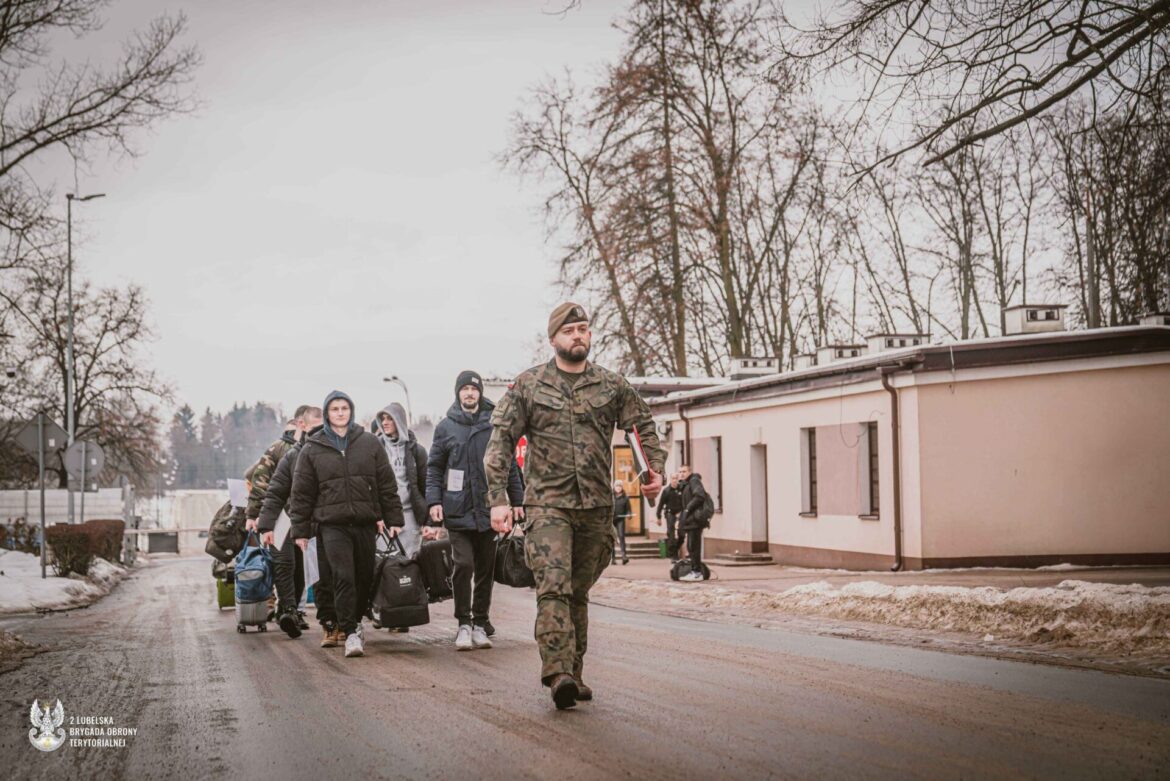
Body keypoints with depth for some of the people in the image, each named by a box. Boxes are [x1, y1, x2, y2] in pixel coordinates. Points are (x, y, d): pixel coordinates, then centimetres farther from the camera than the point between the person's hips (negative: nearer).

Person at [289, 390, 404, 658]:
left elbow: (387, 484, 10)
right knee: (343, 577, -13)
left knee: (365, 576, 7)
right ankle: (350, 633, -11)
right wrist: (300, 530, 5)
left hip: (366, 523, 2)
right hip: (332, 524, -2)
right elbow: (302, 493, 8)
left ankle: (355, 620, 29)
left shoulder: (370, 444, 8)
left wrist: (394, 519, 6)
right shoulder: (312, 450, 6)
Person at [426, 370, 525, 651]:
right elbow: (434, 467, 7)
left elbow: (510, 465, 11)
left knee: (485, 569, 7)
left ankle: (480, 623, 18)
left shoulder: (495, 424, 7)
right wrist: (434, 500, -4)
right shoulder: (446, 427, 6)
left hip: (489, 509, 2)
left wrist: (516, 500, 7)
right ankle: (464, 623, 0)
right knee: (463, 565, -11)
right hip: (458, 510, -2)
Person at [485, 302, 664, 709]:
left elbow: (643, 423, 21)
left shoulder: (612, 385, 9)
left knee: (579, 591, 10)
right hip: (547, 503, -3)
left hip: (596, 506, 3)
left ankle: (574, 674, 16)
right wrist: (498, 499, -8)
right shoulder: (529, 385, 3)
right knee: (554, 586, -17)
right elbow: (500, 440, 1)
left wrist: (656, 468, 6)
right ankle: (558, 673, -23)